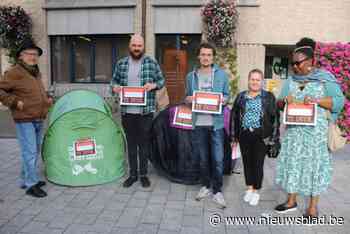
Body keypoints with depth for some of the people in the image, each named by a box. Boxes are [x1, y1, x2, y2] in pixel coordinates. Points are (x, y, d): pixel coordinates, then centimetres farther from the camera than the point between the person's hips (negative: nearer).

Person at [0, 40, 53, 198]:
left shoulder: (36, 73, 16)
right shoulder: (14, 72, -10)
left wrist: (47, 99, 14)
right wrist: (15, 102, -19)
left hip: (39, 119, 9)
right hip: (24, 120, -9)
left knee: (35, 151, 15)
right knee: (30, 152, -7)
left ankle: (26, 180, 29)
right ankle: (31, 185, 2)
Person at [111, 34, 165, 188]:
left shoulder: (151, 63, 0)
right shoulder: (121, 64, 6)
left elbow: (161, 80, 6)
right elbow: (114, 80, 16)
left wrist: (154, 85, -15)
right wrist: (115, 87, -7)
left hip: (145, 111, -2)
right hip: (127, 111, 2)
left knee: (144, 144, 7)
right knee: (131, 143, 12)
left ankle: (143, 175, 21)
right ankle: (132, 174, 25)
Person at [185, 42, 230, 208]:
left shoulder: (222, 74, 4)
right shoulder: (191, 76, 8)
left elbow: (226, 95, 9)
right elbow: (187, 97, 13)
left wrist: (224, 100, -13)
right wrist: (188, 99, -10)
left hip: (216, 123, -2)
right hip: (198, 123, 2)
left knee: (218, 159, 0)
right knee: (202, 158, 13)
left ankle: (217, 191, 14)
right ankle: (206, 186, 30)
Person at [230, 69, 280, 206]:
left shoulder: (269, 97, 0)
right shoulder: (241, 96, 7)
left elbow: (275, 118, -2)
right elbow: (234, 116, 9)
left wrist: (274, 137, -8)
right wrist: (234, 136, 6)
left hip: (261, 136, -3)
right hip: (244, 135, 3)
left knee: (258, 163, 3)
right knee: (247, 162, 12)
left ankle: (256, 192, 20)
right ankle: (249, 189, 29)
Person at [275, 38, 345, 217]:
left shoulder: (325, 78, -1)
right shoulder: (290, 81, 11)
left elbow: (339, 101, -7)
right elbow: (279, 104, 11)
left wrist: (317, 101, -21)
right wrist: (285, 100, -12)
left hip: (315, 131, -4)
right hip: (293, 130, 4)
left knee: (314, 164, 2)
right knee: (292, 162, 8)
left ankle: (313, 206, 14)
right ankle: (291, 201, 22)